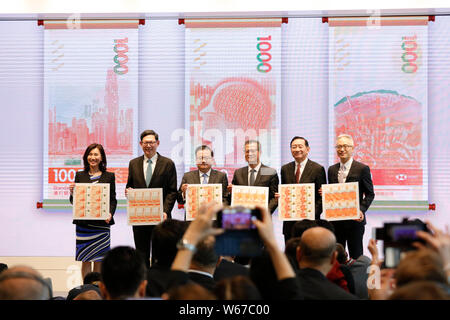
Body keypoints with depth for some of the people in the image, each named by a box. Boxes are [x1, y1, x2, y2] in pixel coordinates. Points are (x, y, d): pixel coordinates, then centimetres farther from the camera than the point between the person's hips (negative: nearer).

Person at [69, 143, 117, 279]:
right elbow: (73, 202, 10)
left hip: (101, 223, -1)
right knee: (85, 260, 2)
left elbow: (113, 199, 6)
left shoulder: (109, 176, 7)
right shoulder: (80, 175, 9)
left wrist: (110, 213, -12)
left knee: (99, 260, 1)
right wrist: (72, 193, -11)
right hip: (83, 223, 1)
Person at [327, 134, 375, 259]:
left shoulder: (362, 169, -3)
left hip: (354, 220, -4)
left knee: (356, 257, 3)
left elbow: (370, 194, -2)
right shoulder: (332, 170, 12)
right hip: (335, 221, 4)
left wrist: (362, 210, -17)